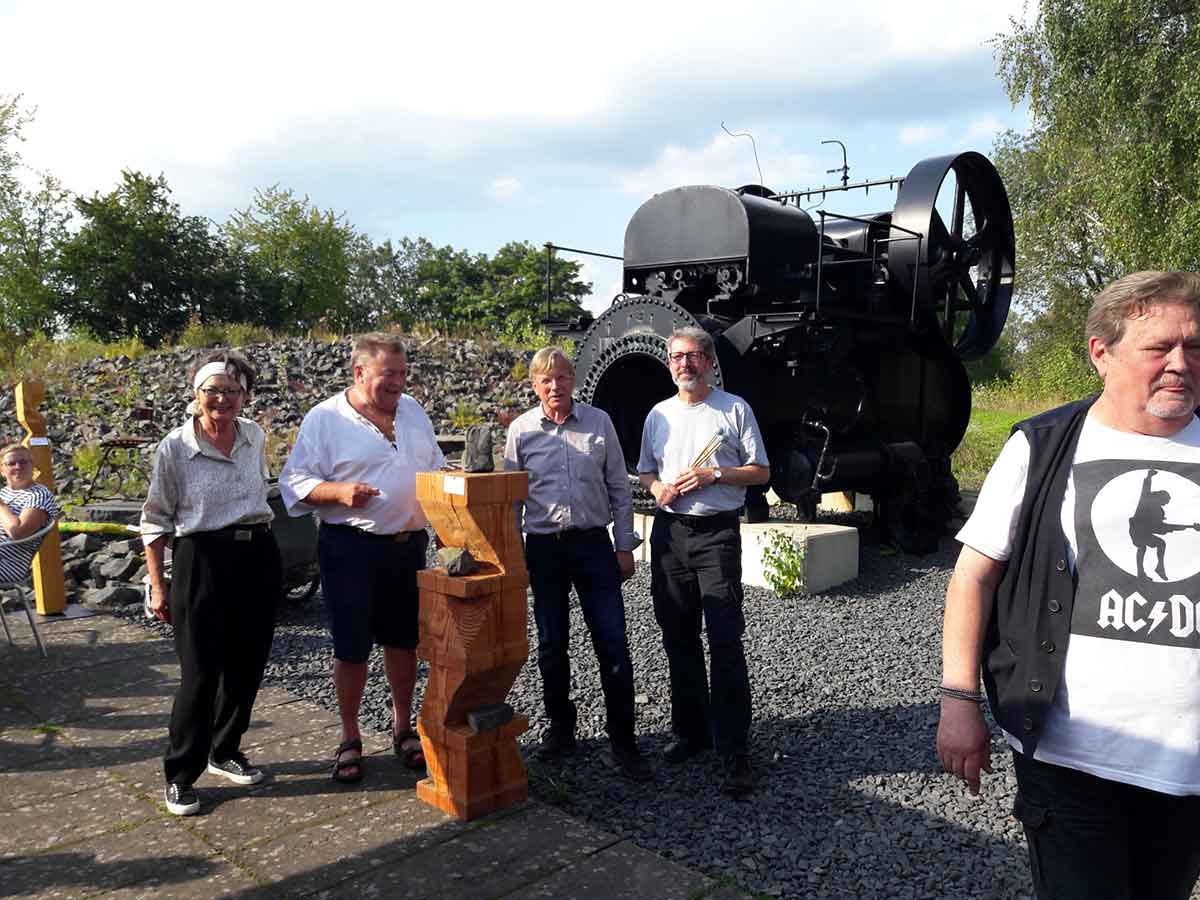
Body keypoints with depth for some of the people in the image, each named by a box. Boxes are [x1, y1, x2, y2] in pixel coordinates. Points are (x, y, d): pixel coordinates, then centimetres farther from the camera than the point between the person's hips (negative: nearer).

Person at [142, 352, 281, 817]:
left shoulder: (255, 437, 3)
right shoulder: (174, 448, -9)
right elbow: (156, 520, -3)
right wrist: (157, 585, -4)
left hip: (258, 555, 5)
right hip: (202, 559, -4)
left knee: (247, 664, 11)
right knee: (201, 671, -2)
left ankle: (226, 752, 31)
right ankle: (180, 775, 14)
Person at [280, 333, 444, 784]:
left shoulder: (412, 410, 10)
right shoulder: (325, 418, -7)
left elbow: (435, 470, 19)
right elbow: (295, 482, -8)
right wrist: (339, 491, -23)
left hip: (410, 545, 5)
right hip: (351, 548, -5)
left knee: (403, 641, 15)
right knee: (351, 648, 5)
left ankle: (403, 727, 32)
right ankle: (350, 739, 23)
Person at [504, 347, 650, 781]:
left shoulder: (599, 422, 1)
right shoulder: (521, 430, 1)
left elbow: (619, 488, 6)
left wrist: (625, 545, 3)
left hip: (593, 543, 0)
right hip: (544, 547, 1)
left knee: (613, 643, -1)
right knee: (551, 645, 10)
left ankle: (623, 740, 10)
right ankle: (561, 729, 27)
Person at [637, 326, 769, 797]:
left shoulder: (735, 409, 1)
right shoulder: (658, 415, 13)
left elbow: (761, 471, 1)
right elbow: (645, 471, 21)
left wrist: (713, 475, -14)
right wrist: (658, 488, -2)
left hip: (717, 532, -5)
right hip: (669, 531, 5)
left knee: (725, 642, -9)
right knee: (678, 639, 11)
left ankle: (734, 753, -5)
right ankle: (691, 729, 25)